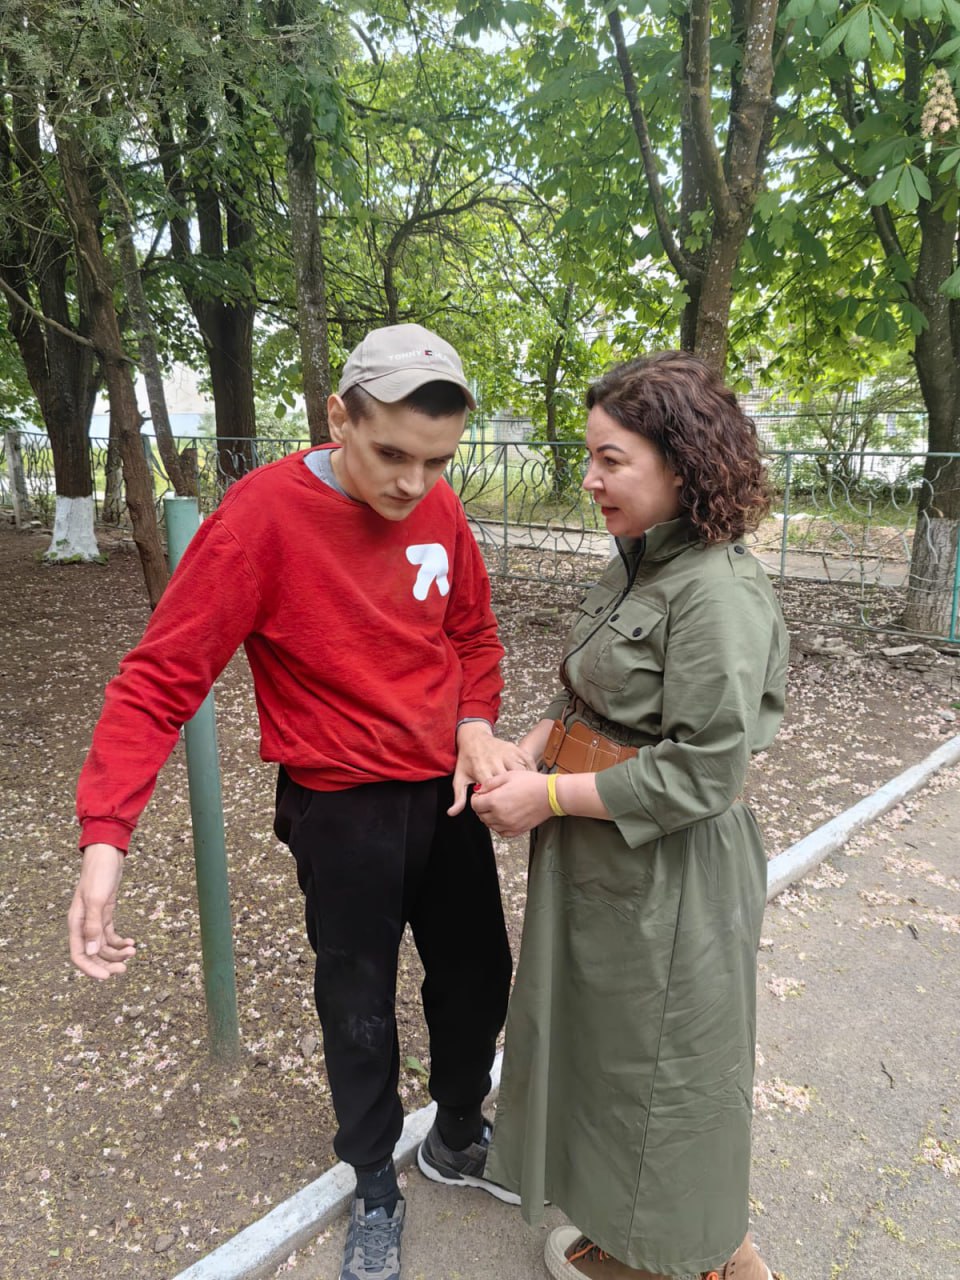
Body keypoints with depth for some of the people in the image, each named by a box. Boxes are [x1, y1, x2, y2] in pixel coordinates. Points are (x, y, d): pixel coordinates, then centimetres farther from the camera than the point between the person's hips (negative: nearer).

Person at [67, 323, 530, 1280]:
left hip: (446, 791, 5)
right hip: (344, 811, -5)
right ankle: (375, 1189, 42)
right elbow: (158, 680, -22)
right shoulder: (265, 513, -22)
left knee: (478, 975, 19)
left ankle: (459, 1139, 49)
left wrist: (476, 722, -9)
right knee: (360, 1006, 14)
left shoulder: (439, 509, -5)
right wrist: (103, 836, -31)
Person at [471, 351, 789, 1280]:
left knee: (661, 1065, 12)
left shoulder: (720, 593, -23)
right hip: (592, 860, 9)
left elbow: (702, 776, -25)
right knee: (594, 1038, 24)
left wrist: (549, 798, -19)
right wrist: (520, 755, -3)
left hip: (666, 879, -9)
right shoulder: (635, 568, 4)